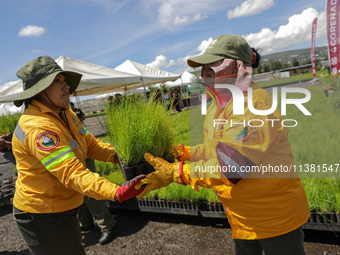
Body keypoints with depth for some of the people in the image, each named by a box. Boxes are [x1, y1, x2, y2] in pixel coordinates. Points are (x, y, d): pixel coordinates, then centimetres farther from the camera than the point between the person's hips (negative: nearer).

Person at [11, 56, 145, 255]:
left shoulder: (63, 113, 3)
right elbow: (70, 172, -37)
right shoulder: (38, 127, -29)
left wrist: (119, 155, -16)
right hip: (43, 216, -9)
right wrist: (116, 192, -46)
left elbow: (90, 143, 1)